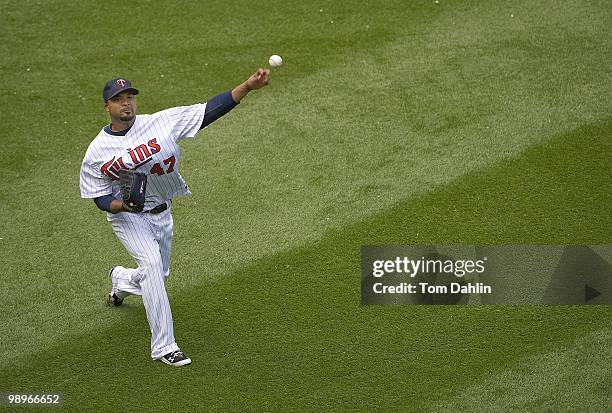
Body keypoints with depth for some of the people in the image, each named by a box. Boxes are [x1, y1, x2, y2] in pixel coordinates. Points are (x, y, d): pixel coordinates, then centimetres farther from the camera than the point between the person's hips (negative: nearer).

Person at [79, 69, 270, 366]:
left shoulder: (162, 123, -11)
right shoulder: (97, 152, -11)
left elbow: (209, 111, -18)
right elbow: (100, 196, -5)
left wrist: (248, 86, -29)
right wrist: (118, 205, -29)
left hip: (162, 214, 4)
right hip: (127, 217, -4)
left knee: (158, 273, 19)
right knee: (151, 263, -27)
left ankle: (121, 279, 58)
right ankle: (164, 346, -23)